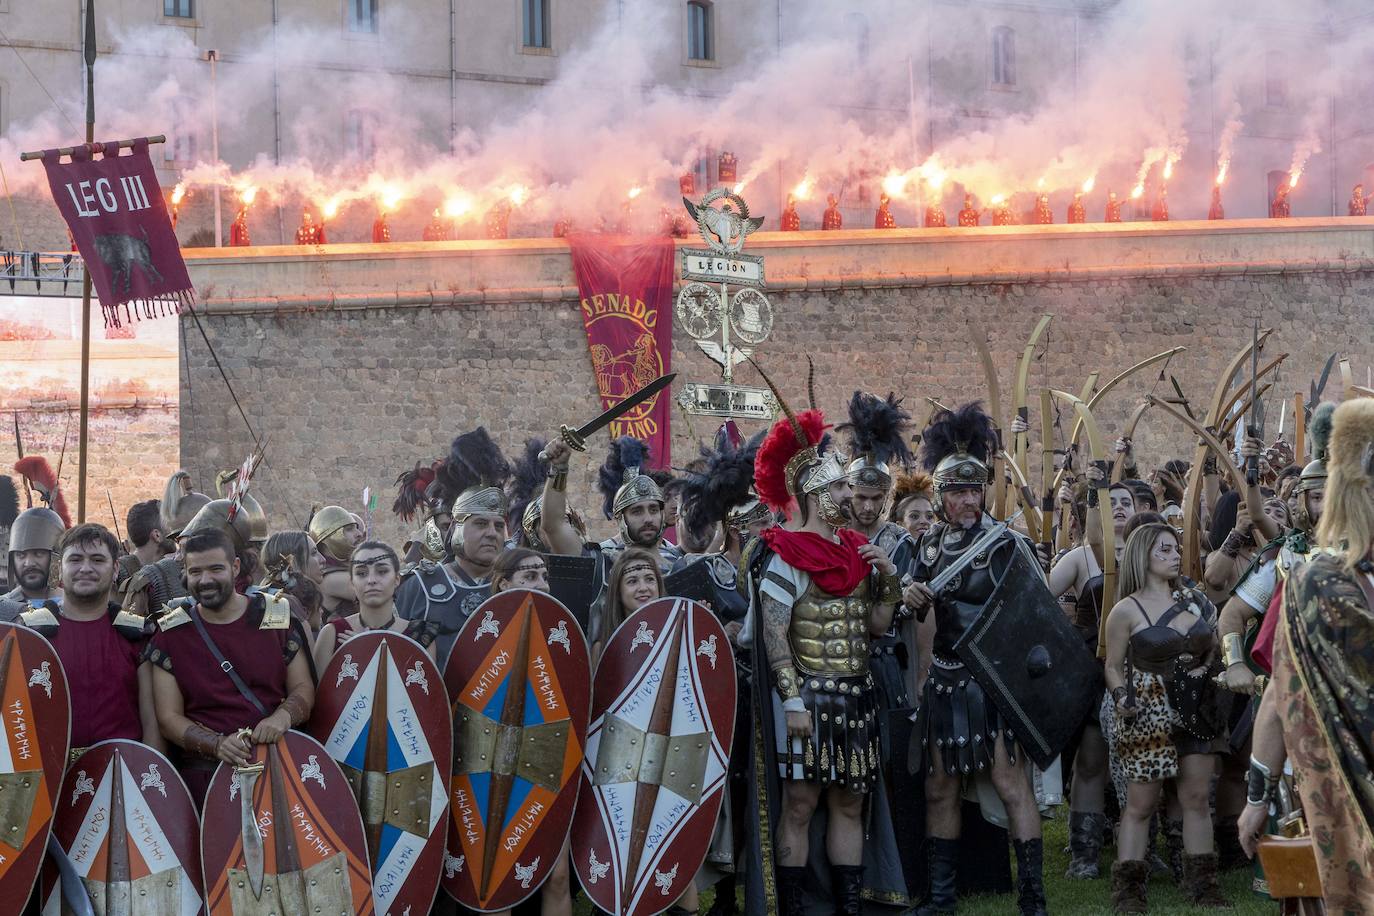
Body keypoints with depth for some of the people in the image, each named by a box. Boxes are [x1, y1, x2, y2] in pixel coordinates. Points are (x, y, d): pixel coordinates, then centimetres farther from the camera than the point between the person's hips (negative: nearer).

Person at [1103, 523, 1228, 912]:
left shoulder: (1194, 599, 6)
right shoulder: (1127, 610, -6)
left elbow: (1214, 643, 19)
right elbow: (1114, 666, 0)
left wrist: (1207, 666, 0)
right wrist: (1121, 698, -16)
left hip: (1195, 709, 4)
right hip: (1148, 714, -4)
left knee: (1197, 797, 6)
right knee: (1141, 803, -1)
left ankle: (1201, 882, 14)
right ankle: (1128, 889, 4)